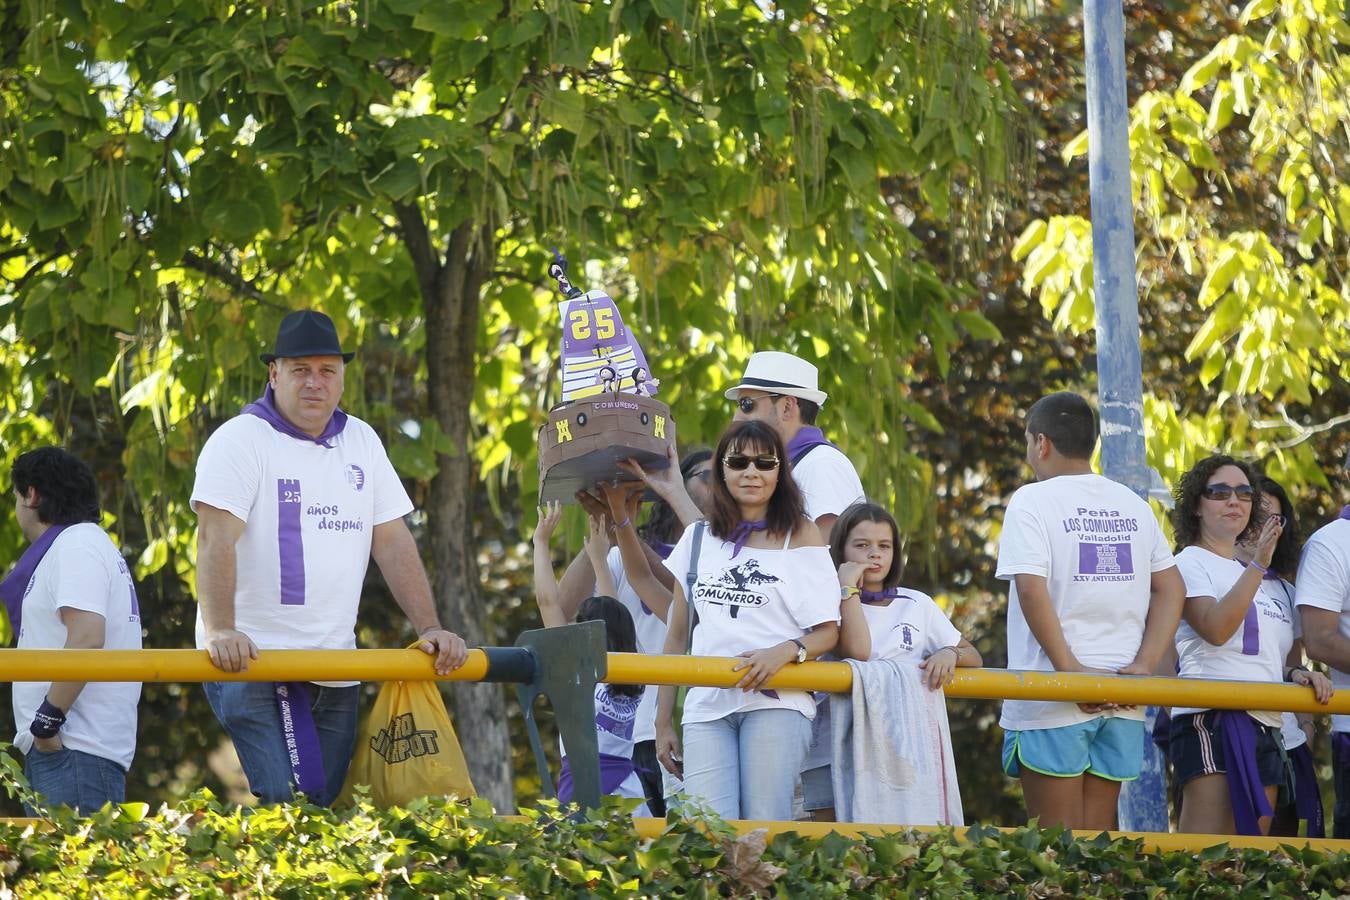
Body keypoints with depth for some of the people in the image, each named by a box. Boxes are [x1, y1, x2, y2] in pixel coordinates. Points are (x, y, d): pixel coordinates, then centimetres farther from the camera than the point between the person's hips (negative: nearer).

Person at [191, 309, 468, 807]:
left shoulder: (361, 441, 15)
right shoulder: (241, 440, -4)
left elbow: (393, 542, 14)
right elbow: (216, 540, -16)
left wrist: (430, 629, 3)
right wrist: (220, 631, -30)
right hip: (252, 663, -6)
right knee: (281, 812, -20)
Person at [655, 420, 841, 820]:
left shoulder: (800, 535, 8)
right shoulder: (697, 540, 17)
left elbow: (827, 632, 4)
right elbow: (677, 638, 20)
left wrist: (784, 651, -17)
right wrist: (663, 723, 16)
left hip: (776, 701, -3)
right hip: (706, 707, 3)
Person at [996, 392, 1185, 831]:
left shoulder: (1033, 501, -5)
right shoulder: (1132, 505, 13)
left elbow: (1032, 590, -16)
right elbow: (1170, 588, 10)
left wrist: (1071, 671, -15)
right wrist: (1143, 666, 1)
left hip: (1053, 697, -5)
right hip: (1121, 696, 5)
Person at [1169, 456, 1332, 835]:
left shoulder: (1253, 574, 25)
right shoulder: (1191, 562, 1)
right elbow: (1215, 629, -17)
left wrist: (1296, 674, 9)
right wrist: (1258, 565, -19)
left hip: (1266, 728, 9)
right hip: (1212, 719, -9)